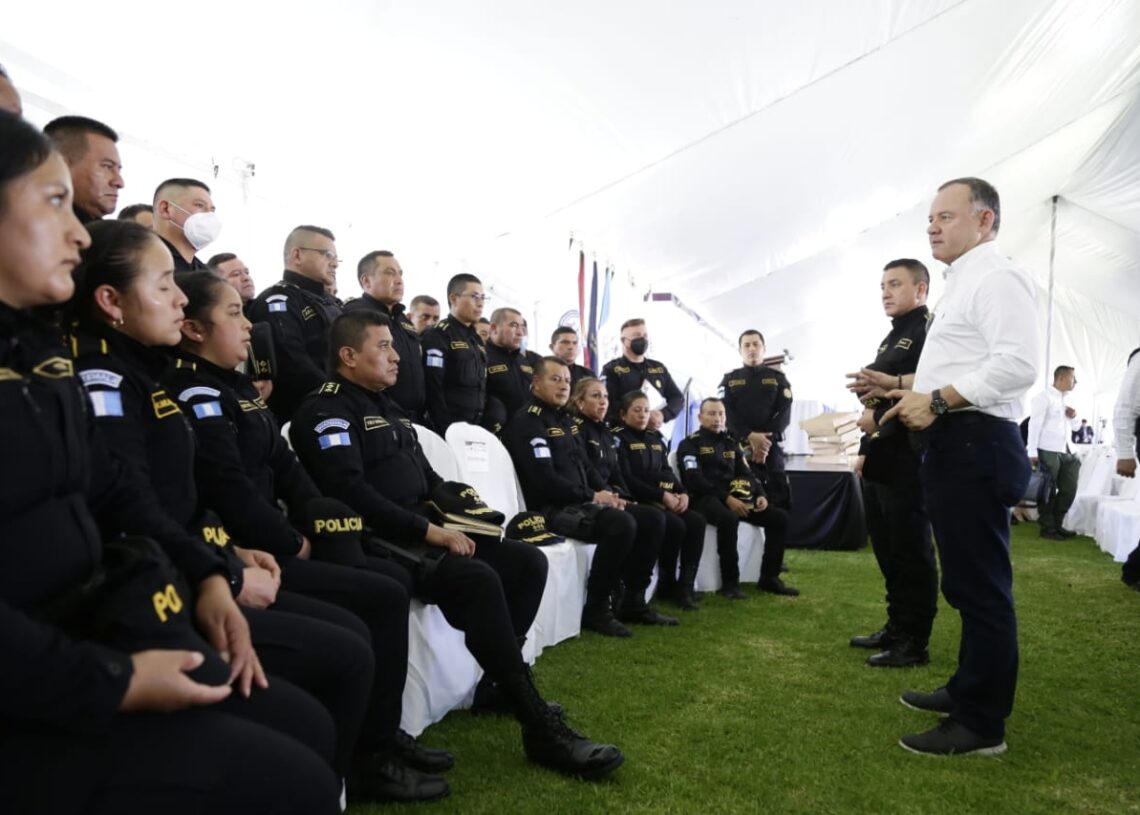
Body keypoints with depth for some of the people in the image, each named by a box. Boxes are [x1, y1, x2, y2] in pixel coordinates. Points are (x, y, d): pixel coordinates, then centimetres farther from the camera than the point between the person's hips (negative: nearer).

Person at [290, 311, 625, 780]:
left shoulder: (387, 407, 22)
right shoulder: (327, 411, -8)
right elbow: (352, 496, -22)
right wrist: (429, 531, -22)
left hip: (421, 533, 10)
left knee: (528, 563, 0)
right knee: (478, 580, -31)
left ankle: (500, 681, 11)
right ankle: (541, 728, -24)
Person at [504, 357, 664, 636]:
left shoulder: (565, 420, 20)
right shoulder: (526, 422, -10)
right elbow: (546, 480, -19)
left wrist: (609, 494, 2)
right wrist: (592, 496, -13)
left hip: (581, 503, 10)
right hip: (552, 509, -9)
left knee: (653, 520, 1)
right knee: (622, 523, -31)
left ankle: (633, 602, 8)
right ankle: (596, 610, -16)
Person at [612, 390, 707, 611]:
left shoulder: (656, 438, 18)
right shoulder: (619, 438, -5)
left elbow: (666, 472, 17)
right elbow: (626, 479, -15)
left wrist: (682, 492, -5)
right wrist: (662, 496, -19)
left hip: (665, 498, 7)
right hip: (639, 500, -7)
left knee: (697, 521, -17)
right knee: (675, 525, -28)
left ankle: (686, 585, -14)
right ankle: (667, 584, -7)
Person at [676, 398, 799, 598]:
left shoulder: (731, 442, 21)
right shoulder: (690, 443, 1)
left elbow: (746, 474, 19)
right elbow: (694, 480, -12)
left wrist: (760, 495, -3)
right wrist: (726, 498, -20)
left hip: (735, 497, 7)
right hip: (705, 498, -7)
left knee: (779, 517, -8)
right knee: (729, 519, -39)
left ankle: (769, 578, -2)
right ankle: (730, 582, -25)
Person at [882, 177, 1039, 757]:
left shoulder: (996, 277, -10)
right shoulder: (963, 285, 21)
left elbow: (1017, 365, -23)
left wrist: (937, 400, -22)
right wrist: (915, 390, 17)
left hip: (976, 445, -11)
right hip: (955, 444, 11)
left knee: (981, 585, -4)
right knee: (965, 581, 19)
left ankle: (982, 724, 7)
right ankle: (969, 689, 33)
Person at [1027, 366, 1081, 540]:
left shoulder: (1066, 400, 17)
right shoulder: (1044, 397, -7)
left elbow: (1074, 427, 26)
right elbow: (1035, 425, -13)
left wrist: (1073, 417, 2)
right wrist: (1032, 452, -19)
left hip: (1065, 452, 8)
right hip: (1048, 452, -8)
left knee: (1068, 490, 11)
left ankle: (1057, 525, 23)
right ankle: (1047, 528, 9)